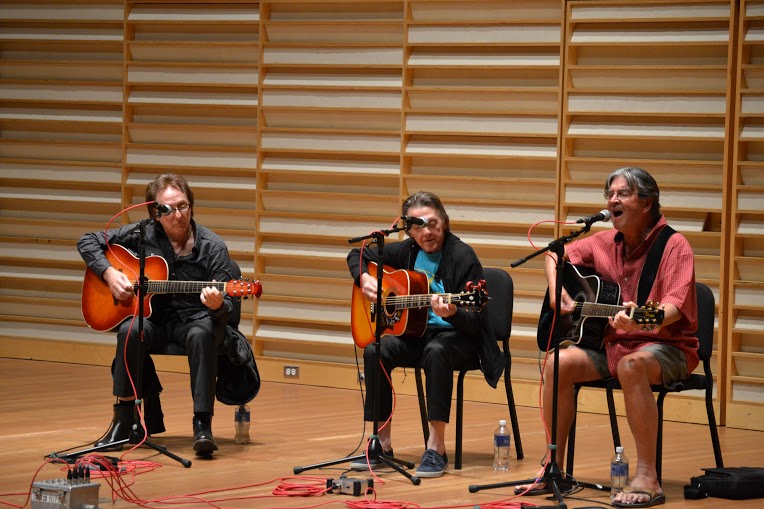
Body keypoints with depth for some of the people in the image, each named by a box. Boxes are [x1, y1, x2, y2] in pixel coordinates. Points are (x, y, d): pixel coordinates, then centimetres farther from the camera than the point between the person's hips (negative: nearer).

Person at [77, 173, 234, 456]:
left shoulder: (212, 247, -7)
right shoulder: (142, 235, -1)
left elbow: (227, 307, -9)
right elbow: (87, 242, 8)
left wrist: (217, 305, -34)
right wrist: (108, 273, -8)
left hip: (194, 318, -2)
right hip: (154, 318, 2)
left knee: (201, 335, -37)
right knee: (130, 332, -32)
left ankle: (202, 425, -35)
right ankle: (123, 420, -21)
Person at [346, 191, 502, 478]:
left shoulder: (462, 257, -13)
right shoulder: (407, 251, 4)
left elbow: (474, 323, -16)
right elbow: (357, 255, 21)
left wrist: (451, 313, -38)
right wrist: (363, 278, -1)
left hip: (457, 336, -5)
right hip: (414, 333, 5)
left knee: (436, 351, -39)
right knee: (375, 351, -25)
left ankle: (436, 447, -35)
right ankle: (382, 443, -15)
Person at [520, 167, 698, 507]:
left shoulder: (673, 246, -12)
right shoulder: (605, 243, 7)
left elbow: (675, 306, -26)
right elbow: (554, 256, 22)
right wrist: (556, 292, 2)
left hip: (667, 347, -6)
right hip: (613, 344, 6)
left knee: (631, 365, -39)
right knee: (558, 363, -18)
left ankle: (646, 478, -37)